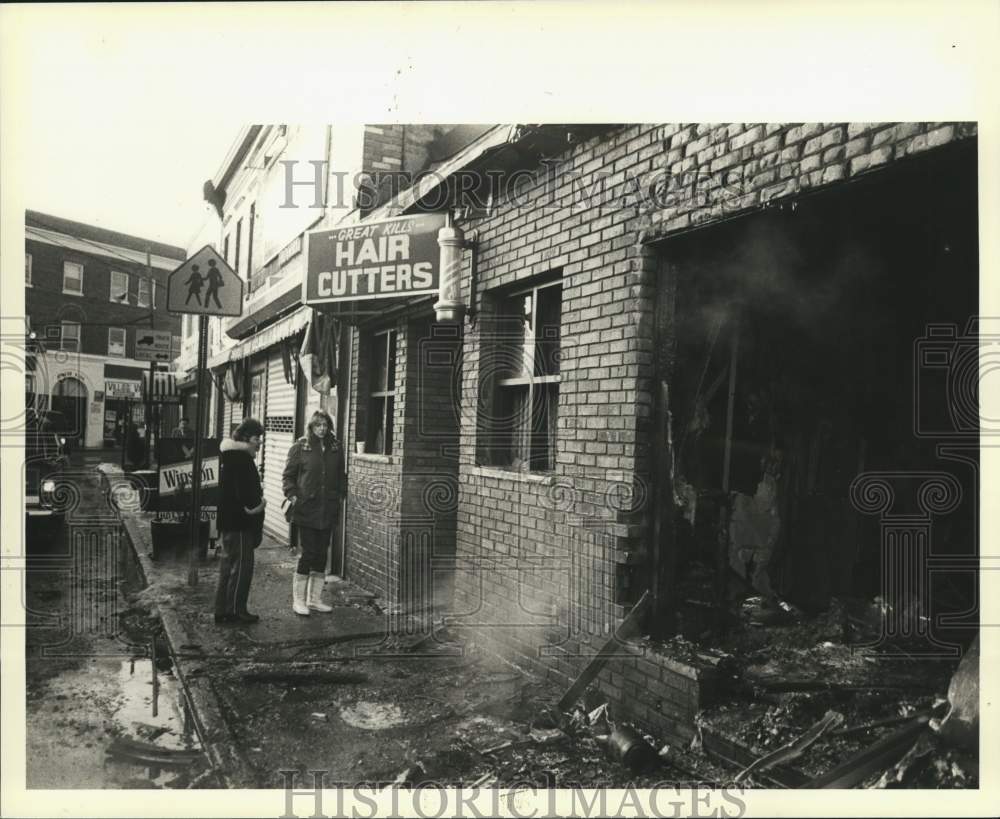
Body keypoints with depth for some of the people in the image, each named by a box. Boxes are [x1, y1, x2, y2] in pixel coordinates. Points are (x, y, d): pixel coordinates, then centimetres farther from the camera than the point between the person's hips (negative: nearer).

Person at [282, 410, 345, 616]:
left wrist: (341, 493, 4)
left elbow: (341, 475, 17)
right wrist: (292, 495, -11)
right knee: (308, 554, -4)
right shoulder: (300, 447, -2)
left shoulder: (336, 448, 9)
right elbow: (288, 475, 2)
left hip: (328, 510, 4)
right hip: (306, 509, -4)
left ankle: (315, 599, 21)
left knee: (321, 555, 10)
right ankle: (298, 600, 9)